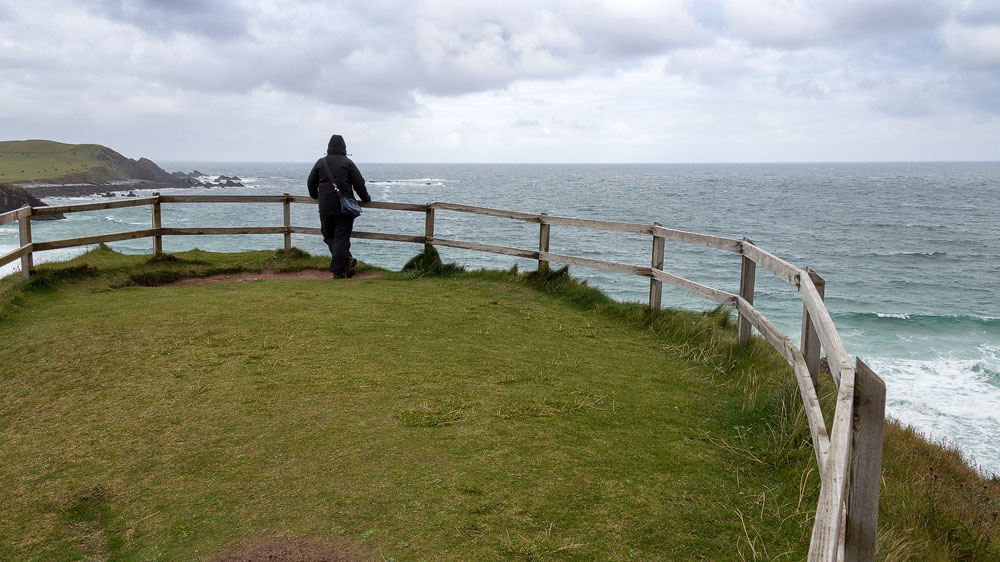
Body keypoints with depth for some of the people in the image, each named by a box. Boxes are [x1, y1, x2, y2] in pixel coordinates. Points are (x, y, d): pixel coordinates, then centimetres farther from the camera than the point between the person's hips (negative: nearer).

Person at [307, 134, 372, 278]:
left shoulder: (321, 162, 7)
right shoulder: (347, 163, -1)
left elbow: (311, 182, 16)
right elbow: (359, 183, -2)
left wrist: (315, 196, 35)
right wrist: (366, 198, 14)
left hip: (325, 208, 1)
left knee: (329, 235, 14)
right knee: (341, 237, 2)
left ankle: (346, 258, -4)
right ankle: (338, 272, -5)